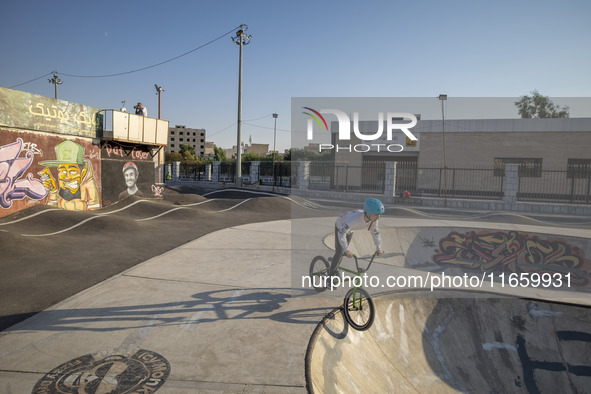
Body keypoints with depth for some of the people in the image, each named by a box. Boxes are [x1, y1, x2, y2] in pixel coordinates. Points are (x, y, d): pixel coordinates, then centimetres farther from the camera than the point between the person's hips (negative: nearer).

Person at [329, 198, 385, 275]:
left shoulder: (374, 220, -29)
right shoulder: (356, 218, -48)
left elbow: (376, 233, -12)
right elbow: (341, 233, -48)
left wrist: (379, 248, -22)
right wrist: (346, 250, -53)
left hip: (350, 230, 6)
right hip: (340, 227, -6)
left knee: (343, 252, 14)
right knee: (340, 252, -11)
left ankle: (335, 269, 37)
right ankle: (332, 276, 5)